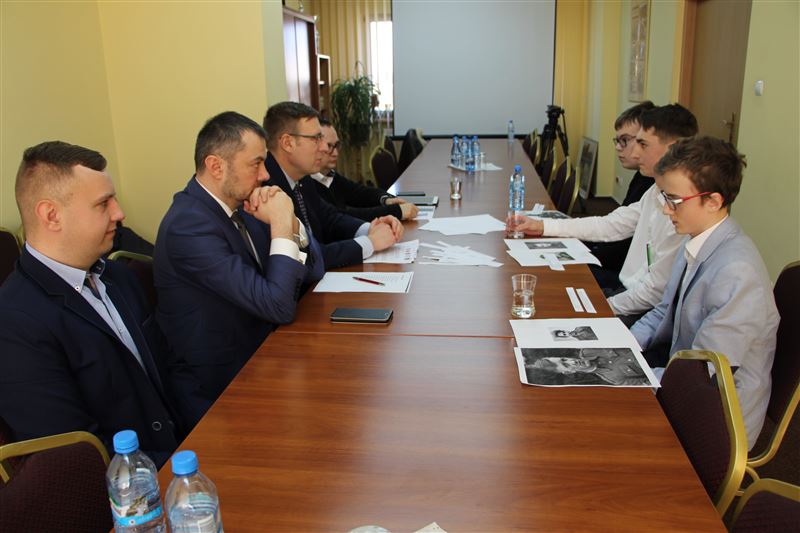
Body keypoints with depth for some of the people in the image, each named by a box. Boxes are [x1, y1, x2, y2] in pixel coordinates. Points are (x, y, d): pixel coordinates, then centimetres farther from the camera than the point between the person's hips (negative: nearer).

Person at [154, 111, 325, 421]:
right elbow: (279, 307, -27)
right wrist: (280, 226, -19)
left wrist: (288, 222, -12)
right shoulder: (189, 225, -24)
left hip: (258, 358, 8)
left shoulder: (239, 205, 2)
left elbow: (313, 271, 5)